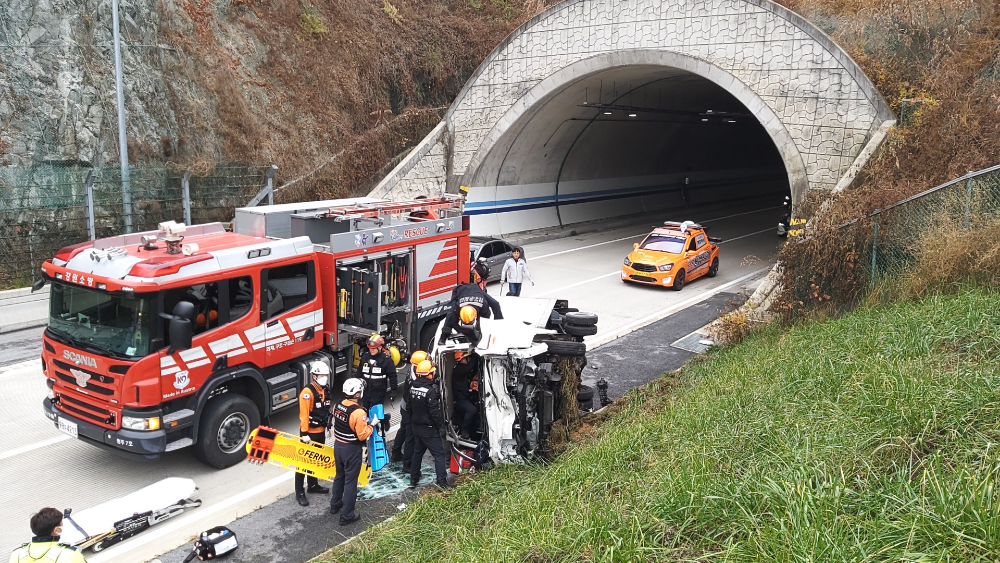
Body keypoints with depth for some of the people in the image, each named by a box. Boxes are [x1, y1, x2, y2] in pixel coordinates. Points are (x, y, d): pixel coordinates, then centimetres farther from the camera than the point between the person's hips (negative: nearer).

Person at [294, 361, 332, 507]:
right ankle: (299, 492, 3)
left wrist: (328, 426, 22)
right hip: (309, 433, -9)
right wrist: (304, 434, -25)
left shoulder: (324, 391, 8)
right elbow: (304, 414, -23)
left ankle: (313, 485, 35)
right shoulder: (307, 392, -20)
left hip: (320, 431, 9)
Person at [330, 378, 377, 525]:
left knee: (340, 476, 25)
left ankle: (335, 505, 41)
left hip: (338, 446, 7)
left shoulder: (338, 405, -4)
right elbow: (363, 435, -23)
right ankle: (347, 515, 12)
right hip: (351, 450, -7)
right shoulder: (358, 412, -26)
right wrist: (372, 425, -9)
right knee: (350, 481, 4)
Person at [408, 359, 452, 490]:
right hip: (429, 428, -8)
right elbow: (435, 411, -22)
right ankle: (442, 481, -3)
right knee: (439, 454, -1)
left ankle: (413, 480, 25)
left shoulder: (412, 386, 2)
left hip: (416, 425, 8)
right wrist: (441, 426, -11)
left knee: (417, 451, 20)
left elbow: (409, 404, 15)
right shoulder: (431, 390, -22)